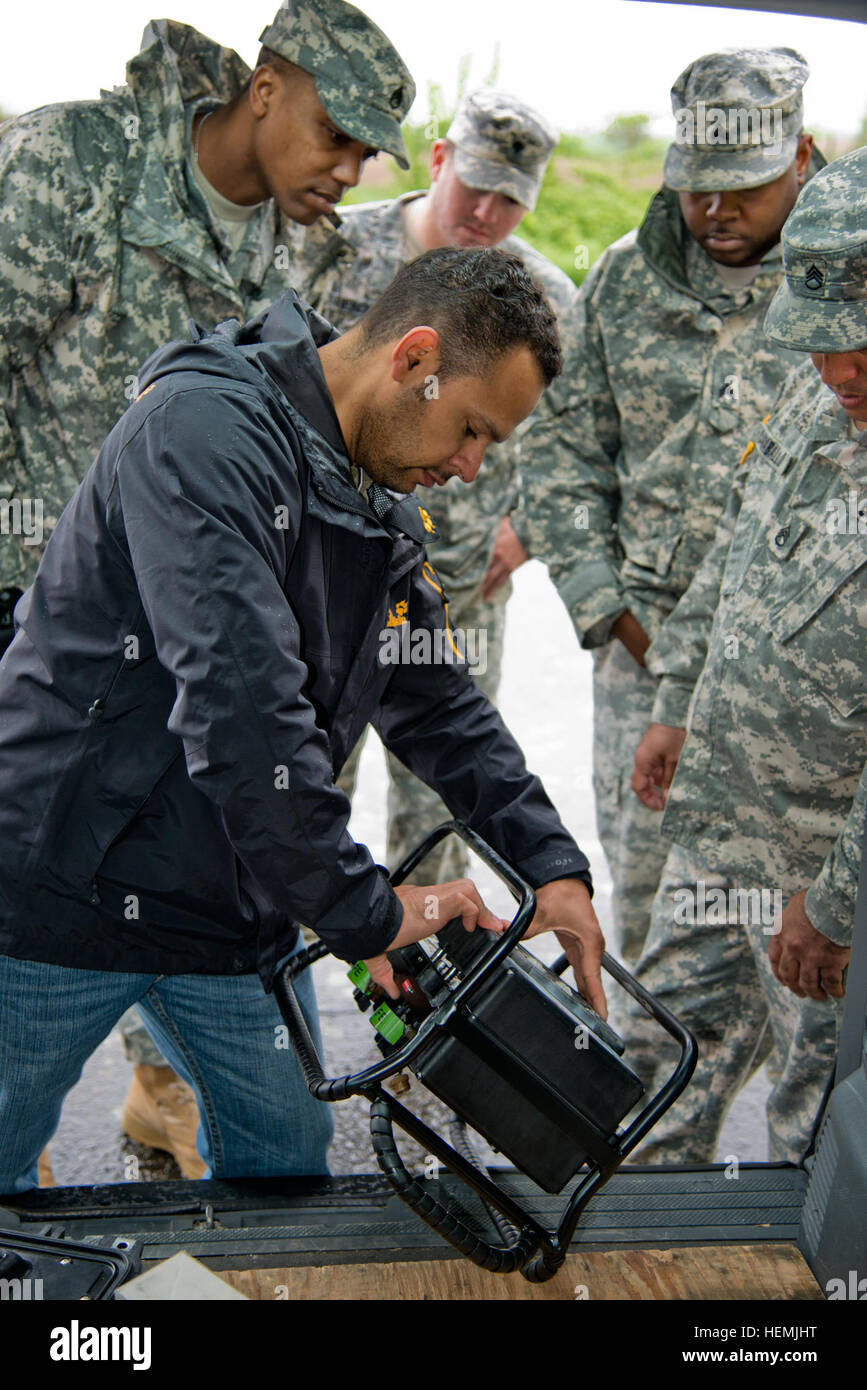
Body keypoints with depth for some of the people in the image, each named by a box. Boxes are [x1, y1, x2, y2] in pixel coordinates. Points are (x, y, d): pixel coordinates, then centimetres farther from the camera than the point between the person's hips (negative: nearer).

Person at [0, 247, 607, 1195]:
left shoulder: (381, 506, 6)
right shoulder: (206, 427, -24)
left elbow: (437, 702, 11)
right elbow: (238, 703, -32)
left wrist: (550, 863, 1)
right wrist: (363, 912, -26)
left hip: (240, 910, 8)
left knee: (285, 1164, 15)